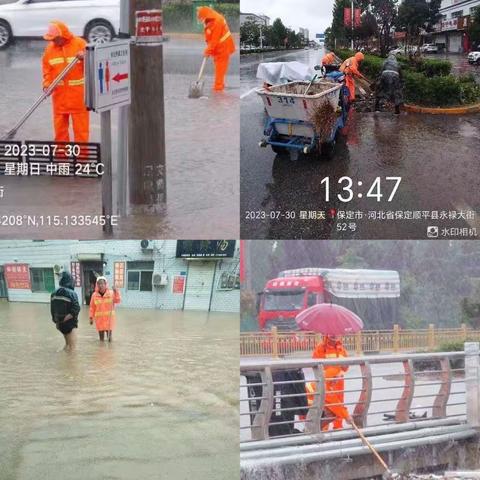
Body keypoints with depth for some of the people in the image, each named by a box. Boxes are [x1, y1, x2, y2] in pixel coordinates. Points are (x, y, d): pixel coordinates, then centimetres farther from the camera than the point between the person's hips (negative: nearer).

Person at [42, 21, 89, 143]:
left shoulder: (80, 44, -4)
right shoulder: (50, 48, 5)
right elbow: (47, 70, 8)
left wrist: (84, 58, -22)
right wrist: (47, 85, -7)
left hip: (78, 94, -3)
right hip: (59, 94, 3)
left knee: (81, 126, -1)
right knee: (60, 125, 10)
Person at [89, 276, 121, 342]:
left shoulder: (111, 293, -3)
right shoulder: (94, 295, 1)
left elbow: (117, 301, -16)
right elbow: (92, 307, 6)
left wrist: (116, 293, -29)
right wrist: (91, 317, 5)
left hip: (109, 317, -1)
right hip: (99, 318, 1)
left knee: (109, 333, -3)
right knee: (101, 333, 6)